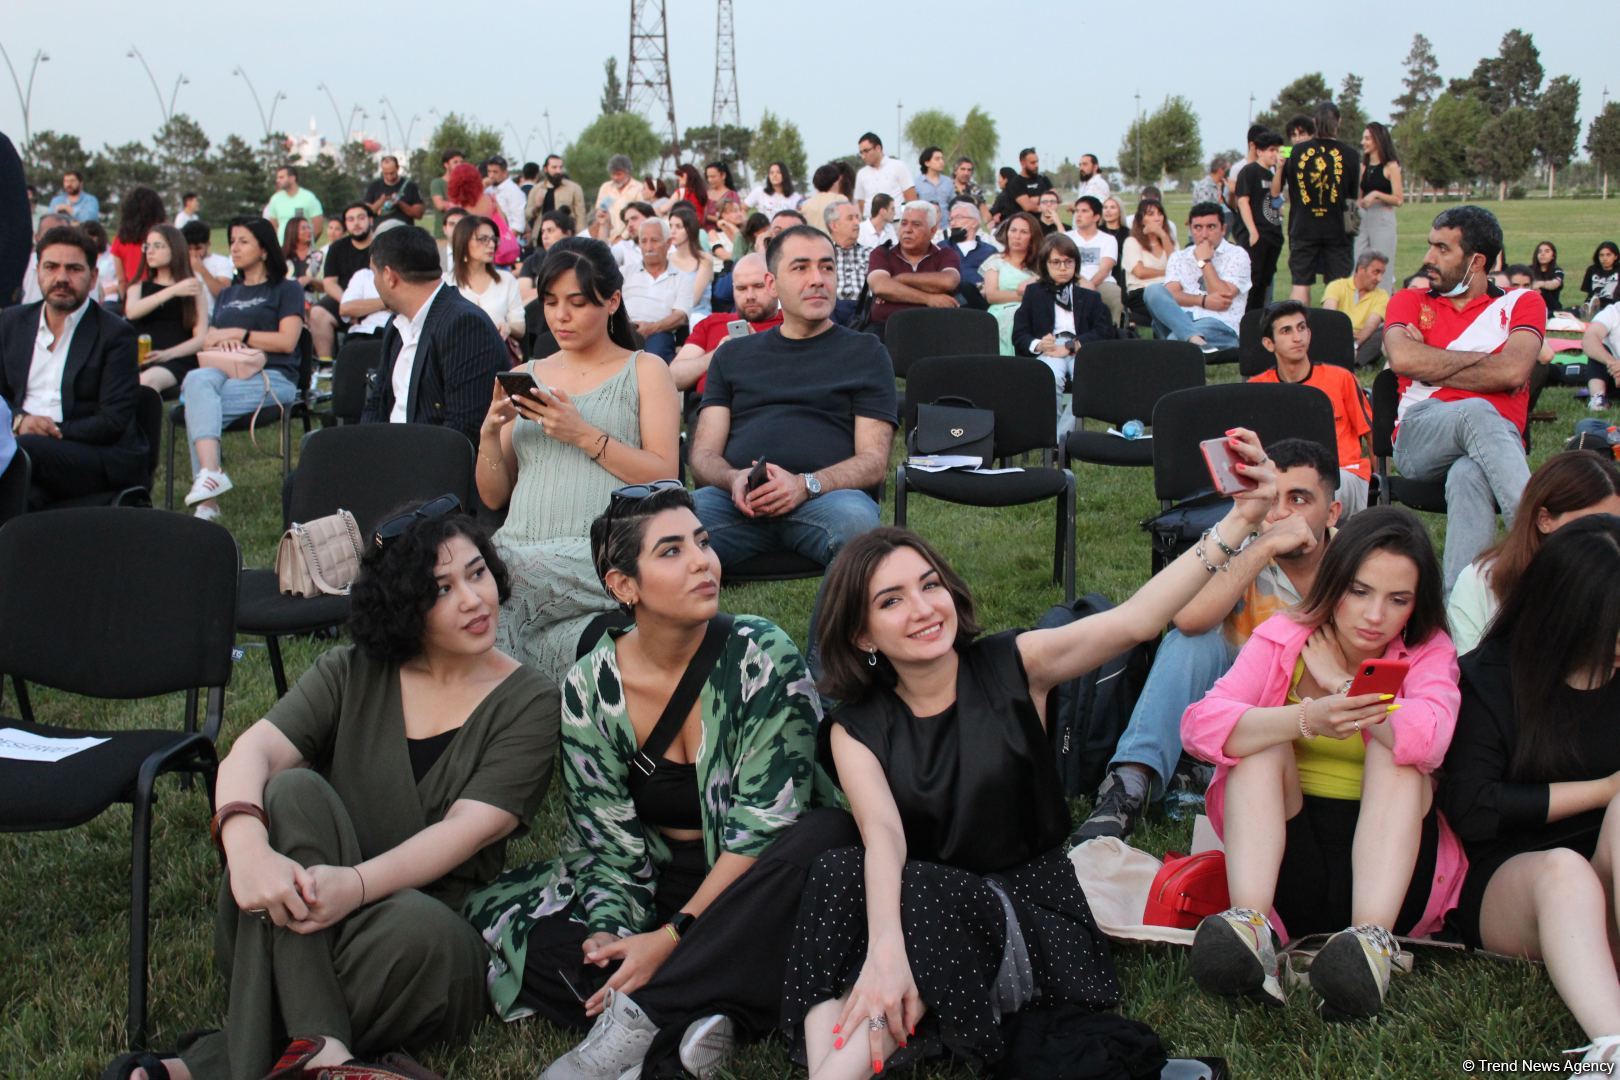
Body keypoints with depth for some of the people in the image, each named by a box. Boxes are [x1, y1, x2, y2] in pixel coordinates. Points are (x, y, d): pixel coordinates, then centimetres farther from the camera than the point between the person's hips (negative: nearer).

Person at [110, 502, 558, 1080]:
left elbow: (468, 830, -14)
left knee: (420, 925, -38)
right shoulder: (350, 674, 7)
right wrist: (248, 849, -34)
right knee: (293, 789, -27)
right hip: (288, 939, 2)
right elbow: (249, 754, -11)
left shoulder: (529, 705, 1)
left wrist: (356, 884, -32)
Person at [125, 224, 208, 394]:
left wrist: (169, 354, -10)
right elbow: (131, 312, -1)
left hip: (178, 360, -3)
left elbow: (201, 338, 5)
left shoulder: (193, 286, 15)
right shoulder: (139, 286, 23)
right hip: (140, 359, 3)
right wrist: (173, 291, -7)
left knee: (148, 380, -36)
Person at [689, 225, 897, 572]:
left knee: (854, 518, -39)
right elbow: (703, 455, 17)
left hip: (827, 496, -1)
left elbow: (873, 460, 7)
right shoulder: (733, 356, 26)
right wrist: (733, 479, -8)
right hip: (738, 501, 1)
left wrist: (805, 485, -13)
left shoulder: (864, 352, 18)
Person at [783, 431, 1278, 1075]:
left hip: (1029, 910, -1)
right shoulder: (856, 729, -1)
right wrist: (885, 950, -40)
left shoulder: (1012, 666, -2)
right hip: (925, 912, 2)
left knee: (920, 896, -32)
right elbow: (883, 838, -19)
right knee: (838, 873, -29)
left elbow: (1134, 622, -18)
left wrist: (1242, 519, -30)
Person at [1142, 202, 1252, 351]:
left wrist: (1204, 261, -1)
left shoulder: (1237, 255, 9)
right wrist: (1203, 300, -13)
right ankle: (1194, 338, -44)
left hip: (1221, 325, -5)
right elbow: (1170, 295, 3)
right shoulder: (1178, 257, 20)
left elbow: (1224, 297, -5)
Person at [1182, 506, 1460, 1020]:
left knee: (1393, 747, -22)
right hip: (1288, 865, 1)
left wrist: (1337, 681, -12)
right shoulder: (1281, 639, 0)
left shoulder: (1429, 655, -1)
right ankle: (1251, 925, -41)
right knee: (1262, 739, -19)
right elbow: (1198, 726, -19)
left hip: (1389, 872, -1)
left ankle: (1373, 938, -41)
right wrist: (1308, 719, -34)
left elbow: (1426, 736, -26)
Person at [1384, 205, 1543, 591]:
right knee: (1478, 413, -37)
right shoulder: (1410, 301, 22)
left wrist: (1430, 365, 2)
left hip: (1498, 437, 0)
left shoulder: (1522, 303, 17)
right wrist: (1483, 358, 2)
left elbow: (1512, 372, -5)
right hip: (1418, 438, 0)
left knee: (1468, 477, -39)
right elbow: (1401, 358, -3)